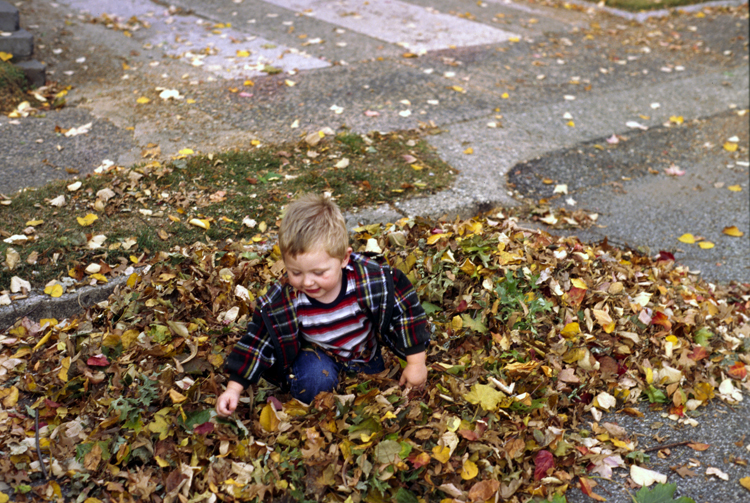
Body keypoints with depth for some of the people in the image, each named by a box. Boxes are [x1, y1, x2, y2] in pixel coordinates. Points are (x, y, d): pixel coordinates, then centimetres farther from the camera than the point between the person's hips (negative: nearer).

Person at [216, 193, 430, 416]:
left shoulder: (371, 278, -35)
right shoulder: (279, 303, -30)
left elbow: (405, 306, -22)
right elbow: (257, 343, -17)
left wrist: (416, 363, -17)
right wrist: (234, 389, -20)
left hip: (364, 352, 2)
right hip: (316, 353, -2)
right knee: (314, 381, -29)